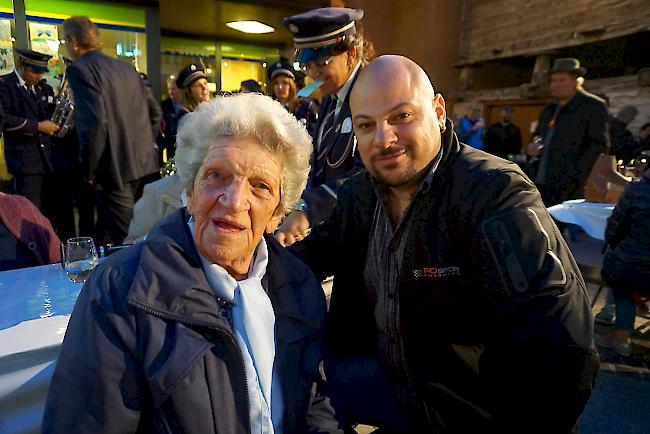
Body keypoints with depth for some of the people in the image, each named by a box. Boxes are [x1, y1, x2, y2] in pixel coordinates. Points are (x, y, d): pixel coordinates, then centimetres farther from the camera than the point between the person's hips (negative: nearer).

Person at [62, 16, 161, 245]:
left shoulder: (79, 70, -10)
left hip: (114, 166, -8)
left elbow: (95, 123, -22)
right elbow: (154, 114, 13)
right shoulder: (127, 68, 12)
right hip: (139, 162, 8)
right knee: (107, 228, 25)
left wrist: (88, 171, -11)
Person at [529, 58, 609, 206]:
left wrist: (575, 177, -17)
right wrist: (533, 148, 7)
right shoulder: (549, 109, 20)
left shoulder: (594, 106, -1)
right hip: (542, 184, 7)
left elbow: (600, 145, -8)